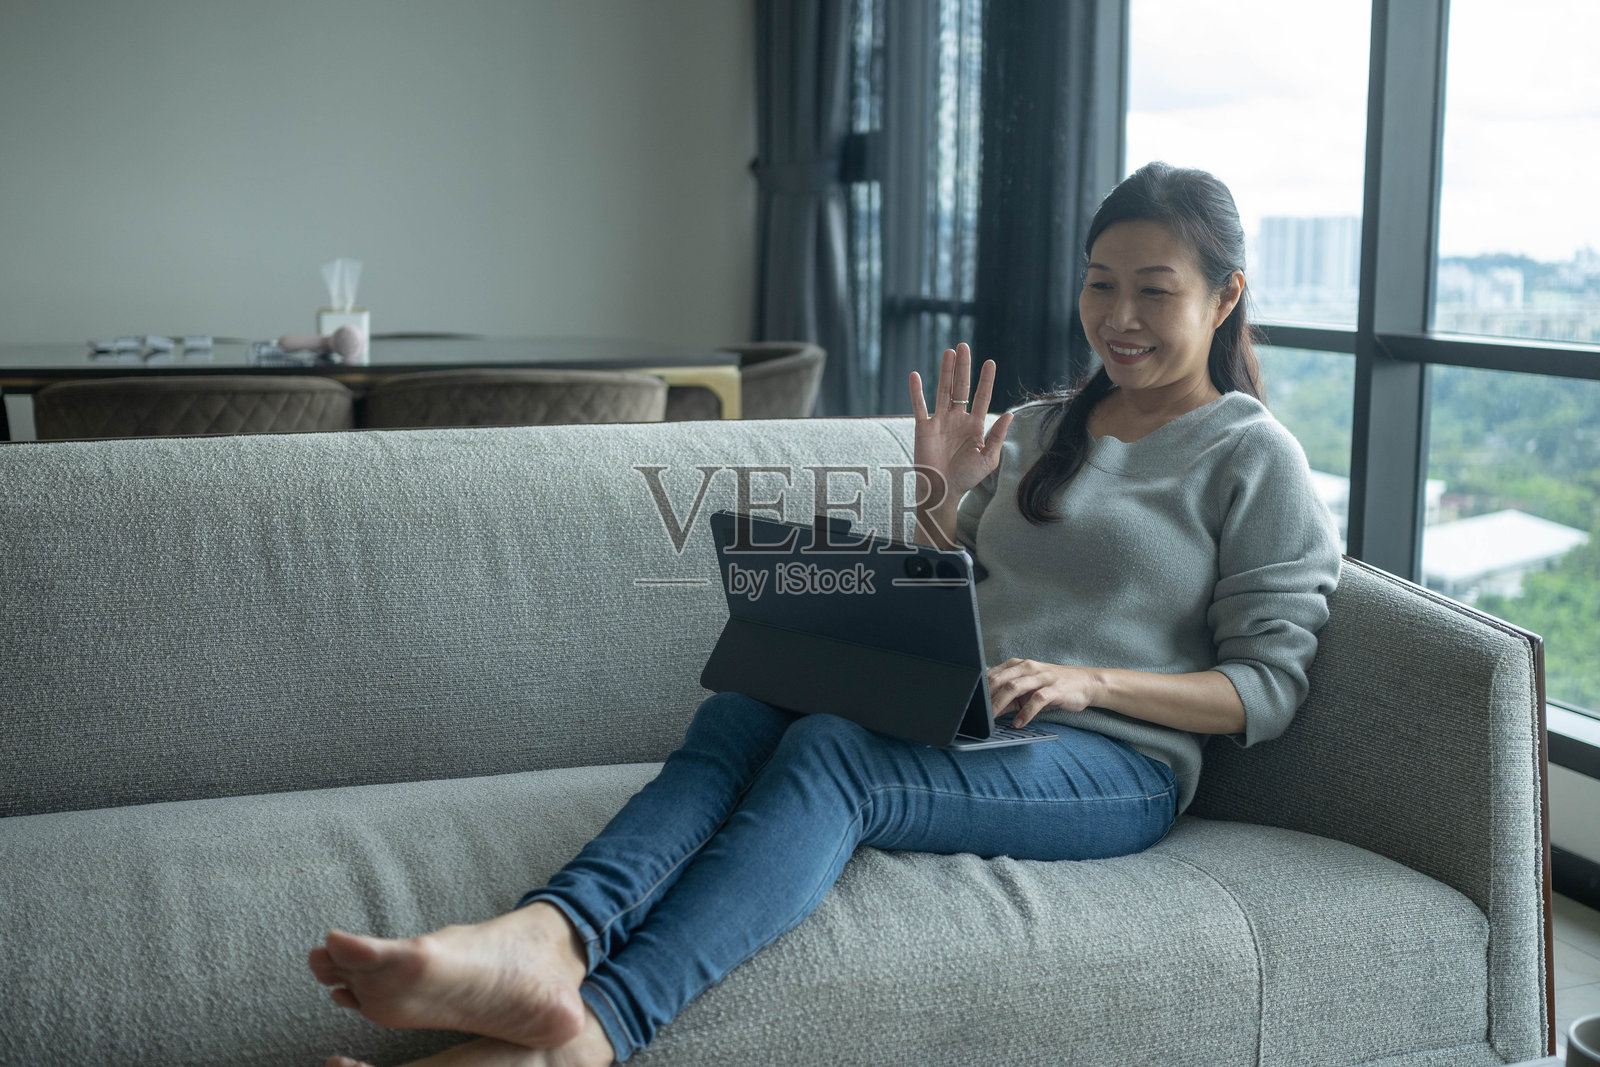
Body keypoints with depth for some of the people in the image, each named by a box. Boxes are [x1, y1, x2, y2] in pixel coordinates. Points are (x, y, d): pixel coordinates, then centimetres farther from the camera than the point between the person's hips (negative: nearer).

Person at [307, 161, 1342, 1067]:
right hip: (961, 725, 6)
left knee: (828, 751, -34)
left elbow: (1270, 687, -1)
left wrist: (1088, 679, -14)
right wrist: (941, 500, 5)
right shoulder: (1037, 429, 23)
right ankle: (548, 939, -51)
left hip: (1117, 762, -6)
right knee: (744, 708, -26)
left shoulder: (1255, 458, 6)